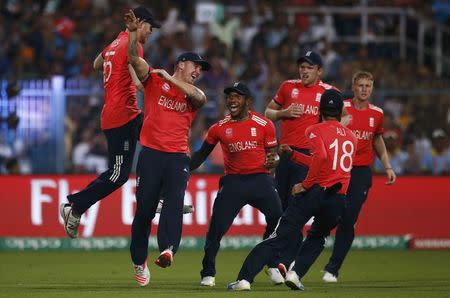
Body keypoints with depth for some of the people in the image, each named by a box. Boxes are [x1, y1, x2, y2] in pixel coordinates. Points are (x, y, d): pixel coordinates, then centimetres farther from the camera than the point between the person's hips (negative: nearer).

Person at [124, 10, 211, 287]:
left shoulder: (194, 93, 17)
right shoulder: (154, 80, 11)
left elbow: (200, 97, -8)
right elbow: (134, 58, -2)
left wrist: (170, 78, -4)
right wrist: (134, 32, -16)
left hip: (178, 157, 2)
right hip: (151, 154, -2)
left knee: (174, 203, -18)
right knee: (145, 208, -2)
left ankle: (167, 250, -35)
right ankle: (139, 261, 8)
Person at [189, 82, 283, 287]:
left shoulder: (264, 125, 1)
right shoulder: (219, 128, 4)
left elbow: (273, 154, 8)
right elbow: (202, 154, 14)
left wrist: (273, 161, -16)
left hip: (260, 179, 0)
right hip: (233, 182, 0)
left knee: (279, 220, -11)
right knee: (216, 228, -9)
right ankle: (208, 274, 5)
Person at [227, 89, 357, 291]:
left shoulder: (315, 130, 5)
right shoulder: (351, 137, 23)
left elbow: (321, 156, -17)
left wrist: (305, 184, -10)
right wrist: (292, 154, 35)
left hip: (314, 191, -4)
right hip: (339, 199, 4)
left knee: (280, 237, -4)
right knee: (317, 238, 28)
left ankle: (245, 278, -13)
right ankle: (295, 273, 7)